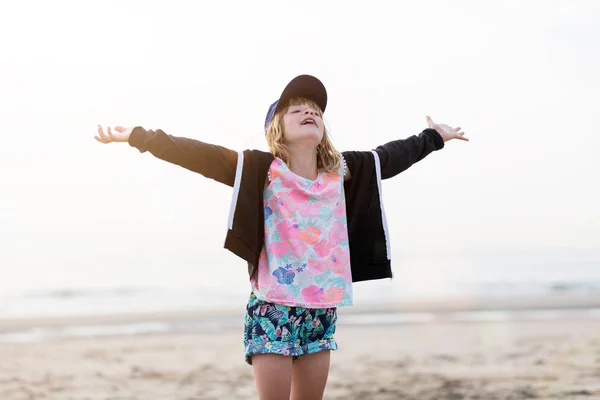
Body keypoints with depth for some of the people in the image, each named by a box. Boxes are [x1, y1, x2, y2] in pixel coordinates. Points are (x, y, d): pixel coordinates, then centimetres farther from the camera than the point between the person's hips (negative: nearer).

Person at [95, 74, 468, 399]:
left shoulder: (341, 170, 5)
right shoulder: (263, 169, -8)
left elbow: (389, 157, 21)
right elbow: (201, 155, -15)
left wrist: (433, 137, 34)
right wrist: (138, 136, -22)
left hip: (322, 310, 5)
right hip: (273, 308, -4)